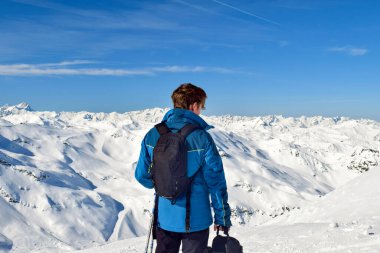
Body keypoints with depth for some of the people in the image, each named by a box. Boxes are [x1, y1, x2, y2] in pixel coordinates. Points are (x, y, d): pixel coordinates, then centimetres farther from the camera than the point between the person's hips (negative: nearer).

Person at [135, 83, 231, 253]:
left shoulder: (152, 135, -6)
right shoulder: (201, 138, -18)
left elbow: (142, 175, 2)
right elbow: (216, 182, -13)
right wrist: (222, 218, -1)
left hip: (164, 218, 4)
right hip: (196, 219, -3)